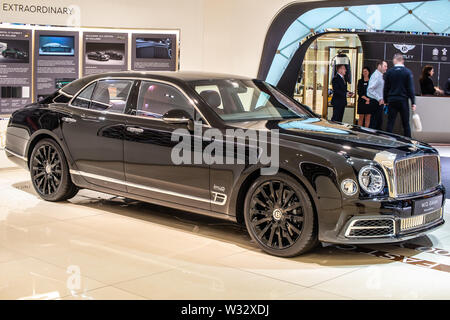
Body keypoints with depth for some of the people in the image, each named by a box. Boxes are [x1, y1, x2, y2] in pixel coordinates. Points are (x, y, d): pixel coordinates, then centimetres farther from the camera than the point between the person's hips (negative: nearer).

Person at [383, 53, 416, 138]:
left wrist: (386, 100, 13)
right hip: (403, 101, -1)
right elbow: (411, 89, -5)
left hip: (392, 101, 1)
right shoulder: (408, 72, -4)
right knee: (406, 124, 5)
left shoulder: (389, 72, 0)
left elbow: (386, 88, 4)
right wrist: (413, 102, -2)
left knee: (390, 124, 4)